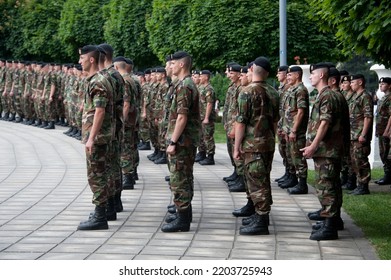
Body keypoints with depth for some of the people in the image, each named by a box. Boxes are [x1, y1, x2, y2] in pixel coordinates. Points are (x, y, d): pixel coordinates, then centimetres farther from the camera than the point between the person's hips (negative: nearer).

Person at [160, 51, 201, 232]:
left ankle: (183, 219, -7)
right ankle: (185, 211, 28)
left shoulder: (183, 87, -18)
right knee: (185, 178, 18)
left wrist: (173, 142, -22)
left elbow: (182, 117, -23)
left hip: (182, 141, -10)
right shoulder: (190, 84, 15)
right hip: (189, 140, 10)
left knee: (178, 179, -8)